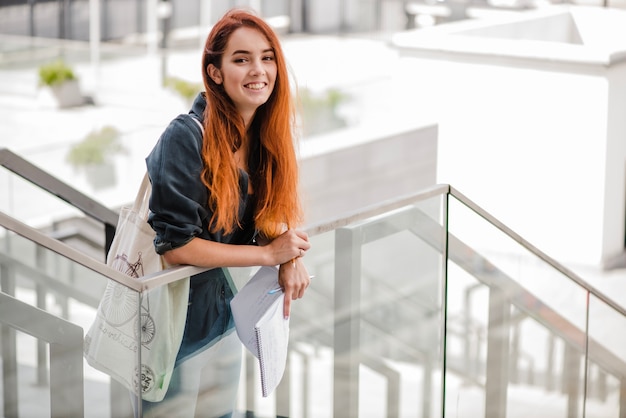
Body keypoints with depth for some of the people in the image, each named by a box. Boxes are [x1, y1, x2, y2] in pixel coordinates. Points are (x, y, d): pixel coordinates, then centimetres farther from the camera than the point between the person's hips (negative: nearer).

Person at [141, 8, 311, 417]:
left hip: (219, 303, 7)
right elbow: (174, 244, -26)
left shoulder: (264, 134, -2)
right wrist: (269, 253, -23)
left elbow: (277, 210, 5)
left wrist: (292, 257, -18)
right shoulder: (187, 137, -25)